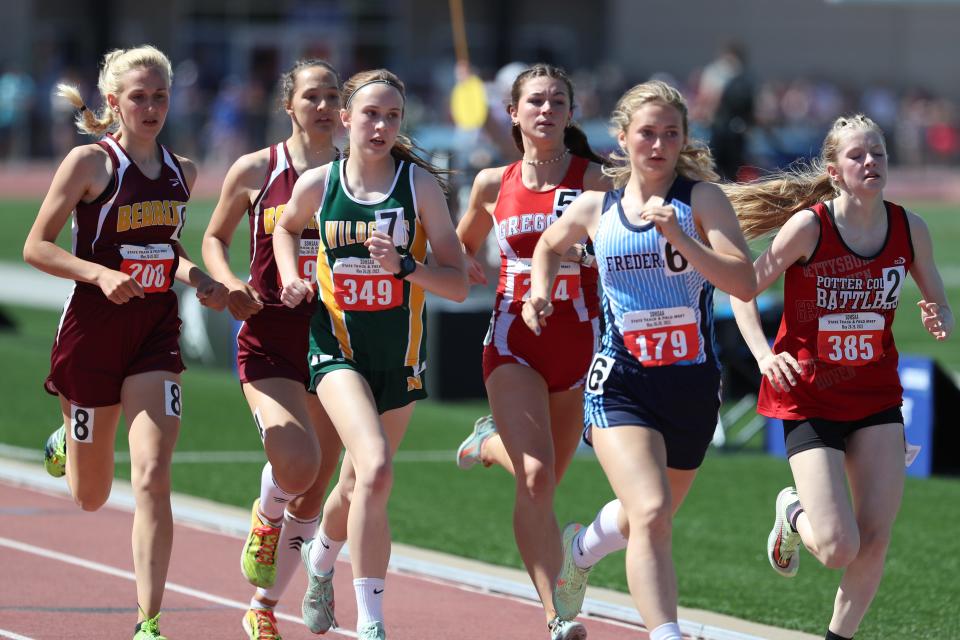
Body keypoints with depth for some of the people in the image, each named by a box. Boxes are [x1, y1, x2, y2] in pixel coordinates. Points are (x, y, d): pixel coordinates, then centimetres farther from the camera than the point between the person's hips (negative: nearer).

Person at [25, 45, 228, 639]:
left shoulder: (182, 171, 7)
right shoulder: (90, 162, -9)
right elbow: (37, 246, -8)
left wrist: (197, 278, 4)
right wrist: (101, 274, -22)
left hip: (157, 331, 3)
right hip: (94, 327, -3)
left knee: (153, 478, -14)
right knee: (91, 496, 11)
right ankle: (66, 444, 49)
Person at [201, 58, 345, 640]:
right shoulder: (254, 171, 0)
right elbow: (215, 237, 14)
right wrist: (228, 283, -5)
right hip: (270, 341, -3)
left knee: (314, 492, 7)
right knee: (296, 461, -26)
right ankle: (265, 522, 10)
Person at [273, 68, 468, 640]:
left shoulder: (420, 184, -8)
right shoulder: (317, 185, -4)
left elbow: (458, 285, -9)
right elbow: (287, 228, 21)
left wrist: (402, 266, -24)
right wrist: (291, 276, 3)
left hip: (401, 354, 2)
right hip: (338, 346, -2)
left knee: (358, 485, 15)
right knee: (376, 469, -25)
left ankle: (321, 558, 51)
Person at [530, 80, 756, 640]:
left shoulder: (701, 199, -5)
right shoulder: (596, 208, 3)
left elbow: (745, 283, -18)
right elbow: (550, 246, 27)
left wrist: (679, 237, -27)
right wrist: (540, 291, 8)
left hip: (693, 384, 1)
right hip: (621, 383, -1)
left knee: (648, 519, 20)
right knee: (652, 515, -23)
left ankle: (580, 549, 53)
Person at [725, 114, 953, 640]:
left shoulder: (909, 229, -2)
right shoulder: (808, 226, -13)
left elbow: (939, 304, 11)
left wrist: (940, 320, -13)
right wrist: (763, 356, -19)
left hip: (876, 396, 4)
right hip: (809, 396, -4)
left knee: (876, 539, -5)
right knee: (839, 549, -11)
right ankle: (793, 514, 24)